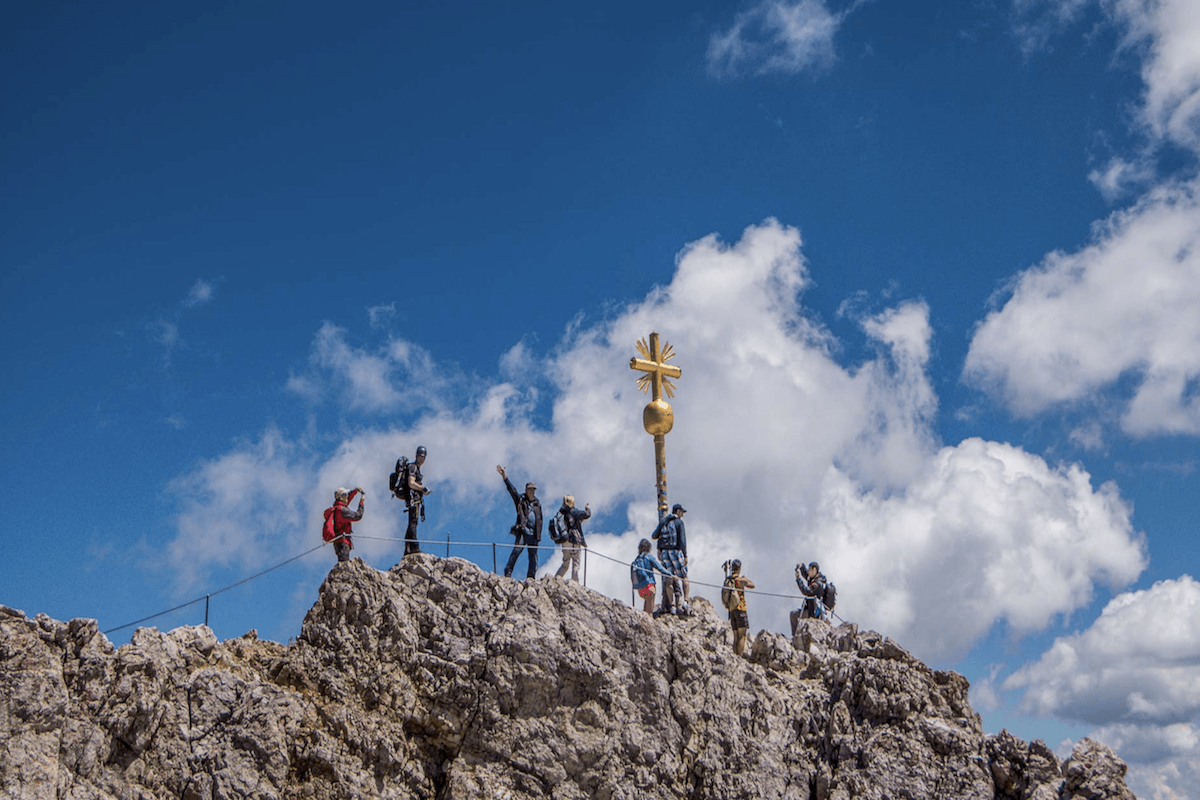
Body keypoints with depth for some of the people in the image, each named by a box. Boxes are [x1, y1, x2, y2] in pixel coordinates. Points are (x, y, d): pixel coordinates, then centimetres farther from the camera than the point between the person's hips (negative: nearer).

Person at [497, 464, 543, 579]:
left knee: (533, 554, 4)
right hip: (523, 531, -4)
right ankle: (508, 573, -15)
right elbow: (512, 490, -9)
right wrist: (505, 477, -23)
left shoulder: (537, 503, 16)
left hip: (533, 534, 4)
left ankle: (531, 577, 11)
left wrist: (539, 534, 15)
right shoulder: (520, 500, 5)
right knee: (517, 550, -16)